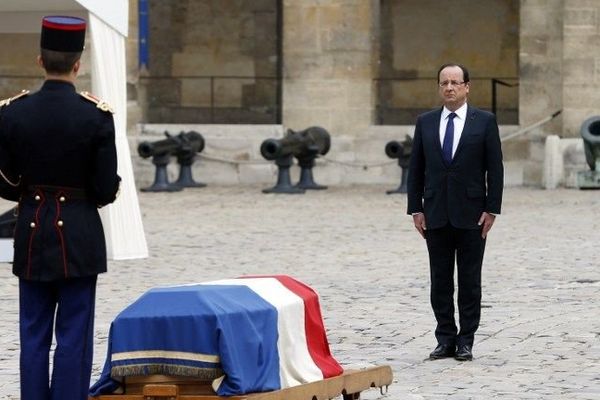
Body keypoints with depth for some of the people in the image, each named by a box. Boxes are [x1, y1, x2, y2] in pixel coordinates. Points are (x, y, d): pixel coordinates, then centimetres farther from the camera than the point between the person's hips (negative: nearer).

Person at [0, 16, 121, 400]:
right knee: (74, 334, 3)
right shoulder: (97, 116, -12)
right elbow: (107, 190, -10)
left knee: (34, 334, 10)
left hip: (32, 232, 2)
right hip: (80, 235, -2)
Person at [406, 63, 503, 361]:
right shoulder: (425, 122, 8)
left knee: (470, 281, 2)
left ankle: (466, 341, 7)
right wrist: (416, 209, 1)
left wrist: (492, 209, -8)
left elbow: (495, 168, -1)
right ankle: (445, 340, 11)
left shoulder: (485, 122, 0)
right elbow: (416, 169, 8)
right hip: (436, 214, 3)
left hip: (471, 214, -2)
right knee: (440, 281, 5)